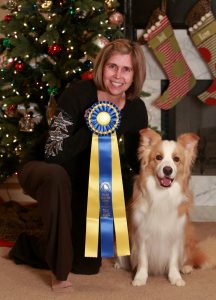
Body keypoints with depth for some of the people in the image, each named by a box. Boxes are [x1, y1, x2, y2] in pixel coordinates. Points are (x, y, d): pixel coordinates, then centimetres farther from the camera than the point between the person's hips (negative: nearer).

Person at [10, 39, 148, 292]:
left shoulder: (136, 110, -13)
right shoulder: (78, 94, -26)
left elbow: (136, 162, 1)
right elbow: (53, 155, -31)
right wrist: (90, 128, -40)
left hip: (87, 184, 4)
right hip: (42, 170, -4)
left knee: (88, 266, -3)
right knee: (57, 176, -42)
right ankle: (59, 270, -27)